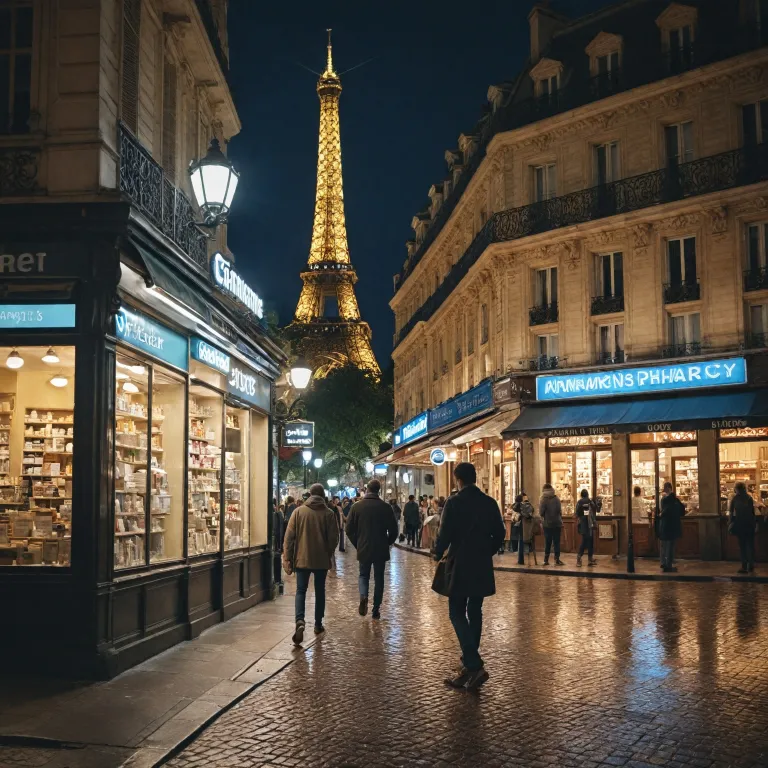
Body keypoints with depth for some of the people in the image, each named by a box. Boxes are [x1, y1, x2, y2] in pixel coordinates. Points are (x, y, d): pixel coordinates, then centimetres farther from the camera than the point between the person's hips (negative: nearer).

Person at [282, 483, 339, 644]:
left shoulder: (298, 511, -2)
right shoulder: (329, 513, -4)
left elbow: (289, 536, -4)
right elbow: (334, 538, -4)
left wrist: (287, 558, 1)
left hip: (302, 558, 0)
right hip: (322, 559, 0)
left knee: (301, 590, 4)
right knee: (320, 591, 15)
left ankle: (300, 621, -18)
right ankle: (318, 624, 21)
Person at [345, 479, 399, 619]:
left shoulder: (357, 507, -5)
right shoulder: (386, 507, -7)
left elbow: (349, 530, -2)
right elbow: (393, 530, -4)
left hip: (363, 549, 0)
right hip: (381, 550, 0)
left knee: (364, 575, 17)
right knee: (379, 578, 11)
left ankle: (363, 596, -11)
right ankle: (376, 610, 12)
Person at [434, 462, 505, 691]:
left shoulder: (453, 503, -12)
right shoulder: (490, 503, 3)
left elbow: (445, 534, -14)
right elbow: (499, 534, 6)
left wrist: (438, 554, 5)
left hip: (460, 566, -5)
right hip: (482, 566, 5)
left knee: (457, 613, -1)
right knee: (474, 612, 15)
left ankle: (474, 666, -14)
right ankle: (470, 661, 21)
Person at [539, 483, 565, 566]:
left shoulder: (543, 500, -7)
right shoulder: (556, 499, -3)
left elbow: (541, 512, -9)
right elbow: (560, 511, -4)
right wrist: (561, 522, 8)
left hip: (547, 524, 0)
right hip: (557, 524, 0)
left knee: (547, 542, 7)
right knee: (556, 542, 4)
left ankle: (546, 560, 8)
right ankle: (557, 559, 0)